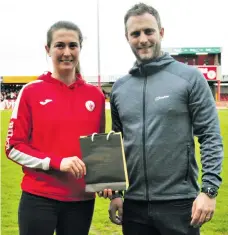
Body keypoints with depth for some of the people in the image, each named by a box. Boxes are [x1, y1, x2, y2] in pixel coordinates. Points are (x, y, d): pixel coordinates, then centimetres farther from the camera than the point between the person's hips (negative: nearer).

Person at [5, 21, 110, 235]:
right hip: (39, 198, -3)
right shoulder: (31, 92, -4)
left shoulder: (95, 95, 5)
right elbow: (14, 147, -5)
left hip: (81, 199, 3)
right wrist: (56, 162, -17)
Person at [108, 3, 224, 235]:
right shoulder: (119, 87, 8)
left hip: (179, 202, -4)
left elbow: (210, 137, -7)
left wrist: (209, 189, -15)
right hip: (134, 204, 4)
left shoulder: (190, 77, -4)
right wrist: (115, 193, 10)